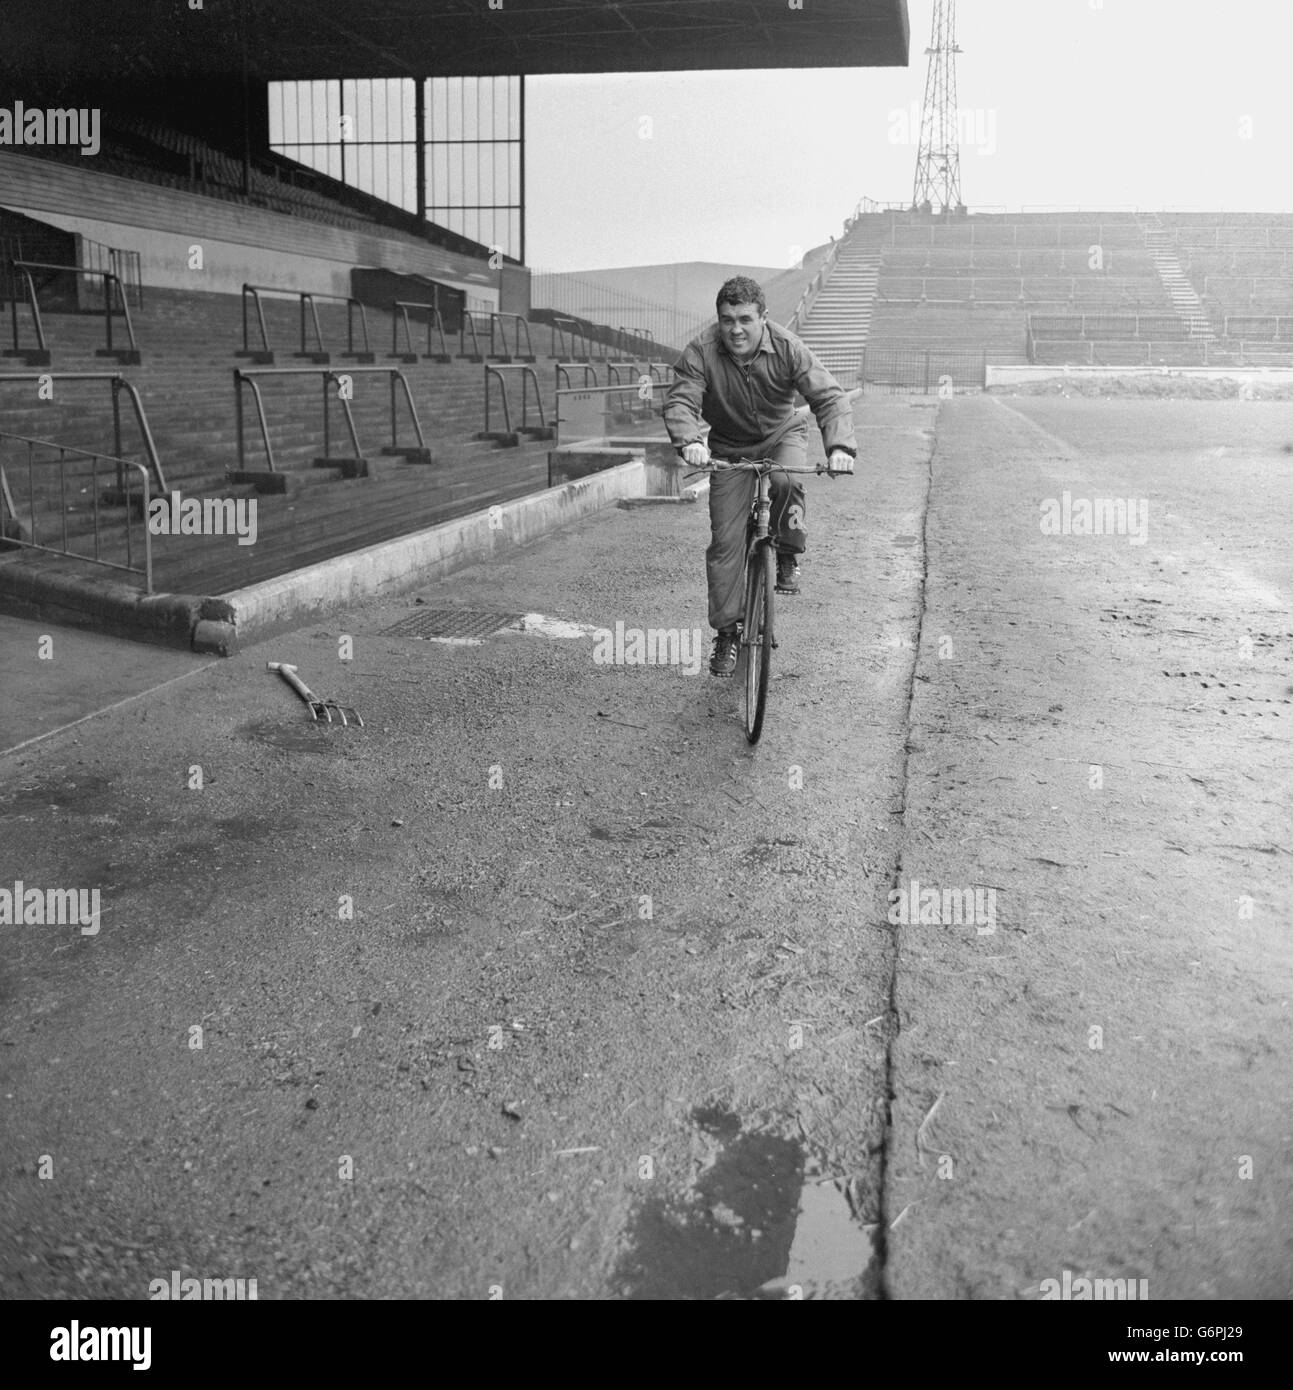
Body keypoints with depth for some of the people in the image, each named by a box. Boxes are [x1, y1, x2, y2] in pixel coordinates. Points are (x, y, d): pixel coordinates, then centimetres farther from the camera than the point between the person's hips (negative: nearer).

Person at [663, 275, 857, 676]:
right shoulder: (701, 352, -22)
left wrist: (839, 445, -45)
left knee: (786, 481, -36)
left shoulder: (787, 348, -22)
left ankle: (787, 557, -8)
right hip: (729, 448, 1)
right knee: (725, 541, -6)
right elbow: (679, 401, -31)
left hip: (782, 435, 0)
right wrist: (689, 441, -53)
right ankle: (726, 632, 7)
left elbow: (830, 396, -27)